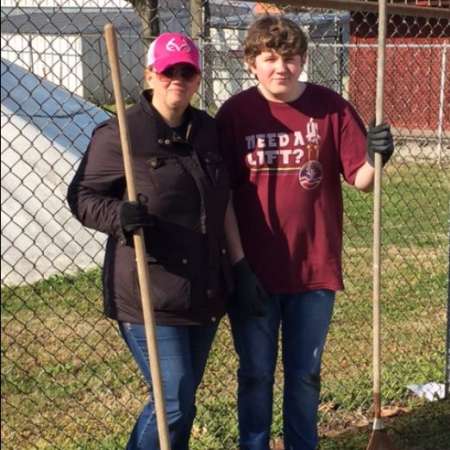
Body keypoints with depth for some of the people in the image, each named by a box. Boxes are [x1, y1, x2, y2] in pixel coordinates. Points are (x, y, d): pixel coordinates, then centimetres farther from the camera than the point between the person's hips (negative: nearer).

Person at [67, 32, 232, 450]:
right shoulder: (119, 134, -11)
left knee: (182, 400, 15)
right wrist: (119, 216, -26)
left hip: (204, 292, 7)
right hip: (148, 296, -7)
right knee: (176, 404, -9)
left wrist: (237, 269, 18)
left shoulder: (206, 130, 9)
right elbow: (82, 196, -5)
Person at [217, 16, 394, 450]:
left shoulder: (331, 107, -4)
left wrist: (376, 159, -27)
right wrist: (238, 265, -11)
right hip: (254, 271, -1)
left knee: (305, 375, 15)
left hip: (314, 268, 1)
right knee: (255, 376, 12)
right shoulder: (234, 114, -7)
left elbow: (361, 180, -4)